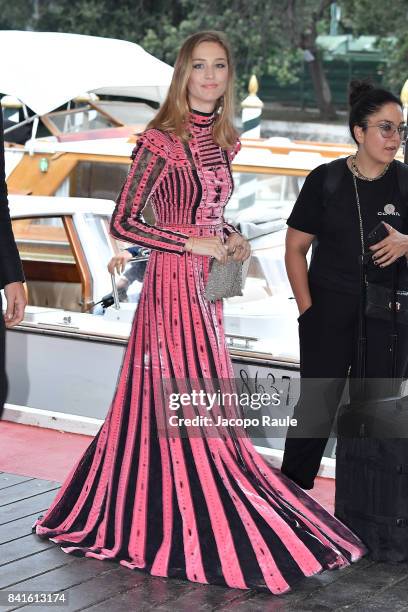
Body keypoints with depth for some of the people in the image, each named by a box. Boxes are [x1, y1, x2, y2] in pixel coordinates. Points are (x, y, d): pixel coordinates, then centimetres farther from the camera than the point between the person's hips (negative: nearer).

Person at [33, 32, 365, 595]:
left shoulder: (223, 142, 10)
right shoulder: (159, 141, -12)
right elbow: (122, 223, -12)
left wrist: (231, 240, 3)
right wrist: (195, 244, -14)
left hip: (206, 288, 8)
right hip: (173, 286, -8)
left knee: (200, 408, 12)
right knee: (181, 408, -4)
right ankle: (193, 535, 5)